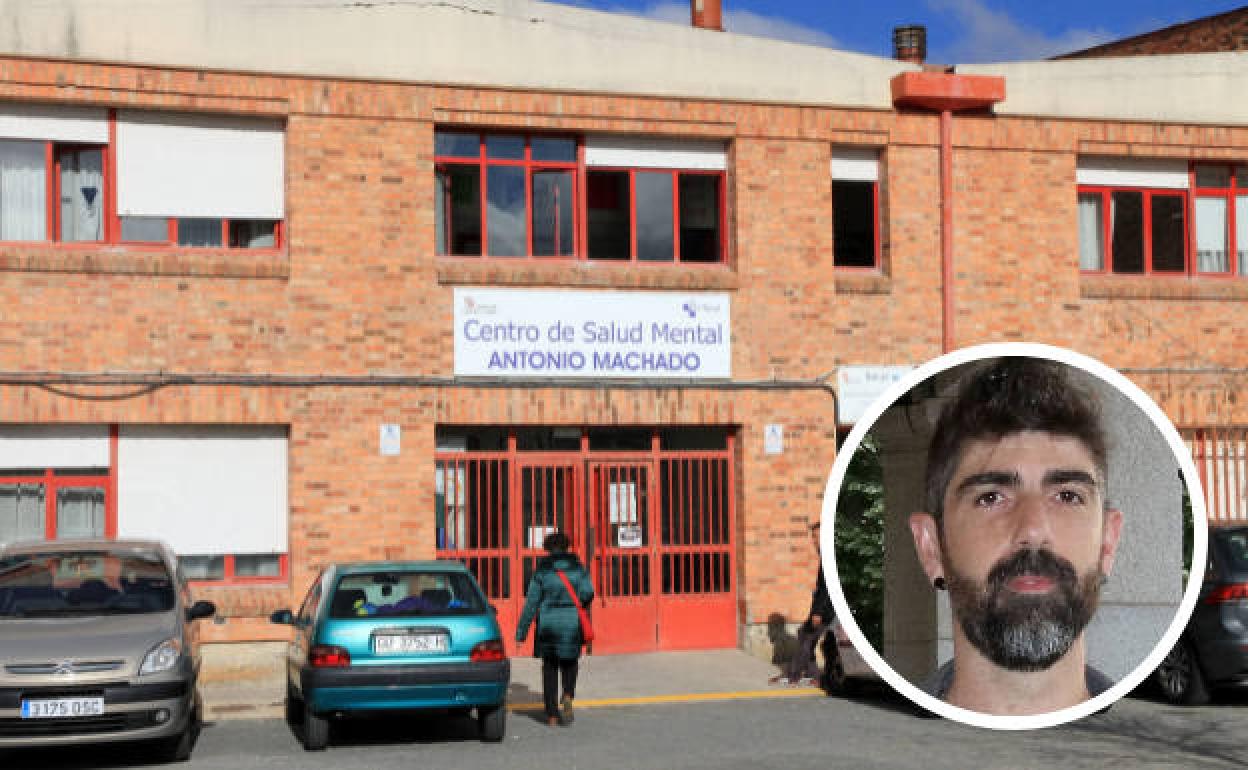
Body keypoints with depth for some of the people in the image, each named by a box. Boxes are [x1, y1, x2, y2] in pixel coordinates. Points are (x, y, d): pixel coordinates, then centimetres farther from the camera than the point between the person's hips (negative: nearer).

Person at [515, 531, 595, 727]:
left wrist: (521, 631, 1)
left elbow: (532, 602, -3)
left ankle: (552, 714, 11)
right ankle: (568, 696, -7)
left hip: (548, 623, -1)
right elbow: (588, 593, -8)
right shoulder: (577, 566, 1)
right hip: (572, 622, 1)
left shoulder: (542, 570, -3)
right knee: (569, 663, 20)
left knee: (550, 667, 12)